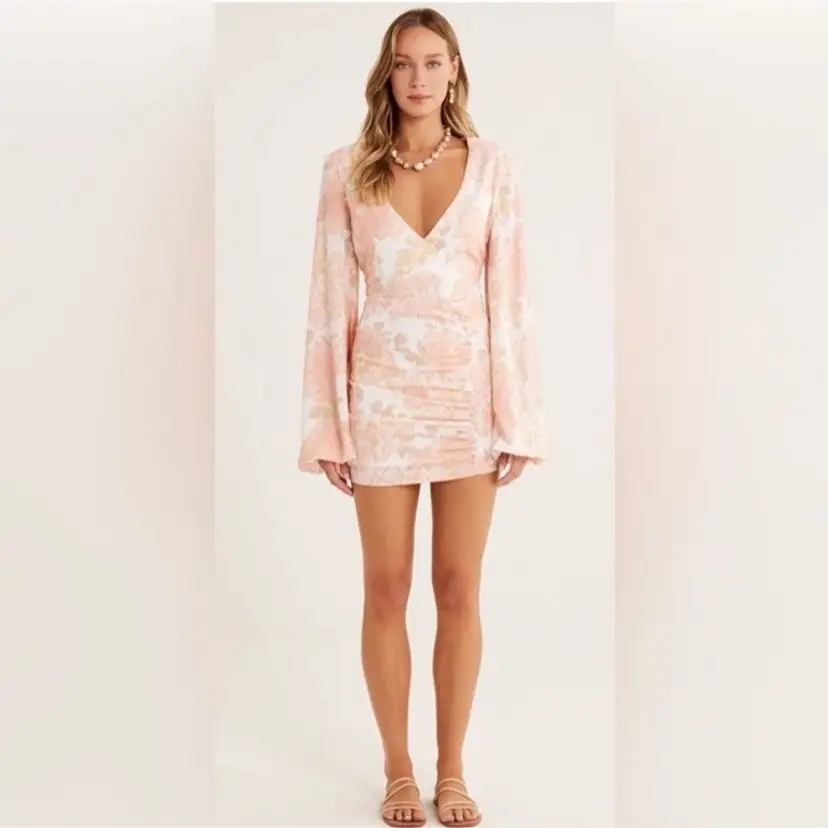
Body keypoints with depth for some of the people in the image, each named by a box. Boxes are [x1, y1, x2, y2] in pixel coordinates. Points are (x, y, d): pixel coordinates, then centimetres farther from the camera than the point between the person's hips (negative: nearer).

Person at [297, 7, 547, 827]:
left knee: (459, 591, 8)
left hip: (467, 394, 1)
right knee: (386, 590, 7)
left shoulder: (490, 166, 1)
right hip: (383, 398, 0)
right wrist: (331, 421, -3)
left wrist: (513, 415, -4)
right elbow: (333, 297, 0)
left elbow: (508, 294, 0)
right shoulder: (347, 170, 0)